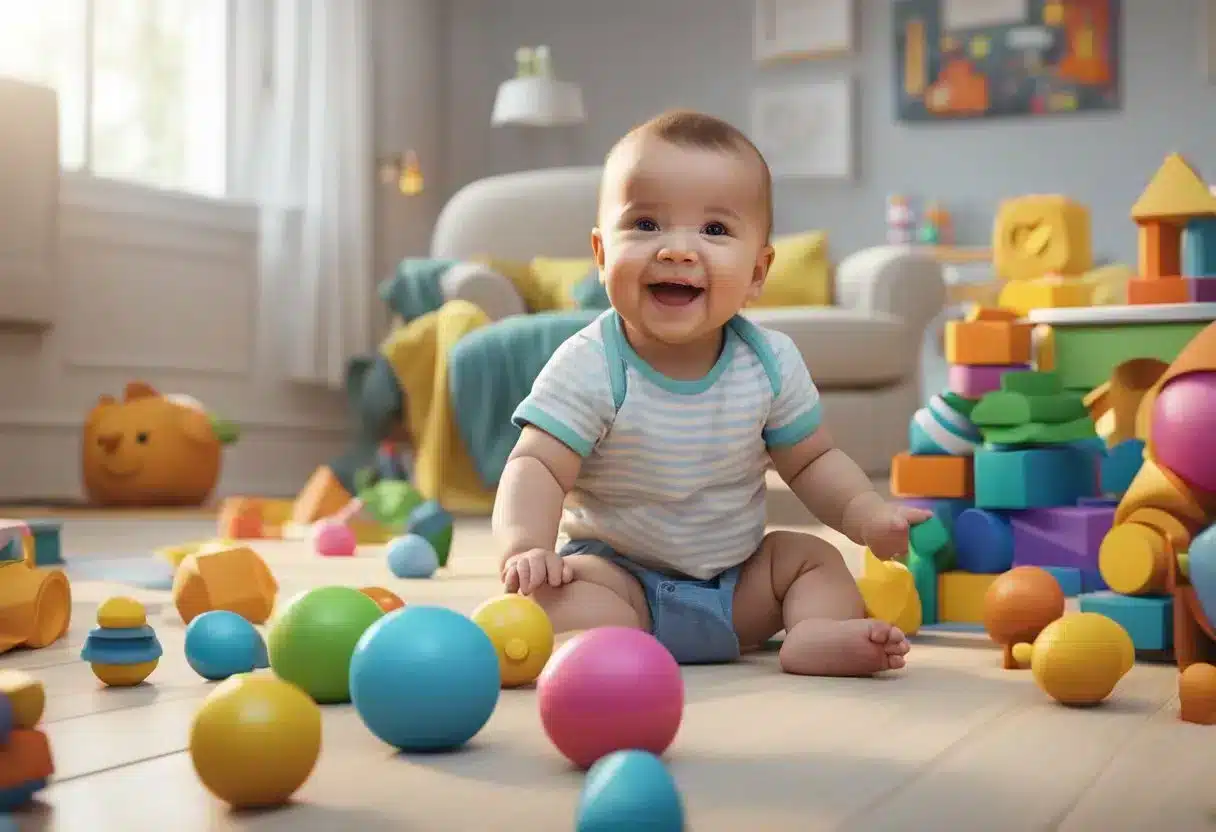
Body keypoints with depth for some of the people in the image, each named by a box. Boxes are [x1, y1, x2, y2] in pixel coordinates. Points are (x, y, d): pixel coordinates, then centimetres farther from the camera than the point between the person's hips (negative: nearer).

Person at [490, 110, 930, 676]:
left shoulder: (771, 363, -6)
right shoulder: (589, 368, -19)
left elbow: (812, 461, 5)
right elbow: (538, 467, -23)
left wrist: (865, 513, -14)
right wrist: (524, 547, -43)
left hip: (736, 579, 5)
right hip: (616, 572, -4)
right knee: (556, 594, -29)